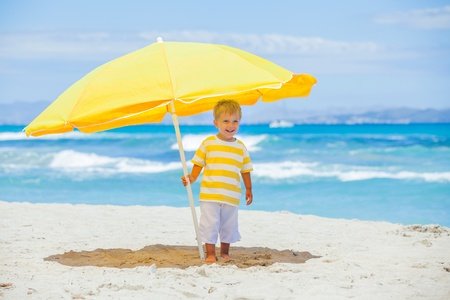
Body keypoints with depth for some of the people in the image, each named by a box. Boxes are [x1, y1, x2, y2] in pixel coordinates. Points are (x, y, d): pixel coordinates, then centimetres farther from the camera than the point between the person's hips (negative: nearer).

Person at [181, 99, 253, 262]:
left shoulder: (241, 148, 6)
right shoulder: (208, 143, -1)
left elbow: (245, 170, 13)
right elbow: (198, 164, 3)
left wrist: (248, 189, 11)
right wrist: (192, 178, -13)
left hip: (231, 197, 2)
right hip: (209, 194, -2)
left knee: (229, 225, 10)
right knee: (210, 224, -2)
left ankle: (225, 252, 26)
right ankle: (210, 253, 9)